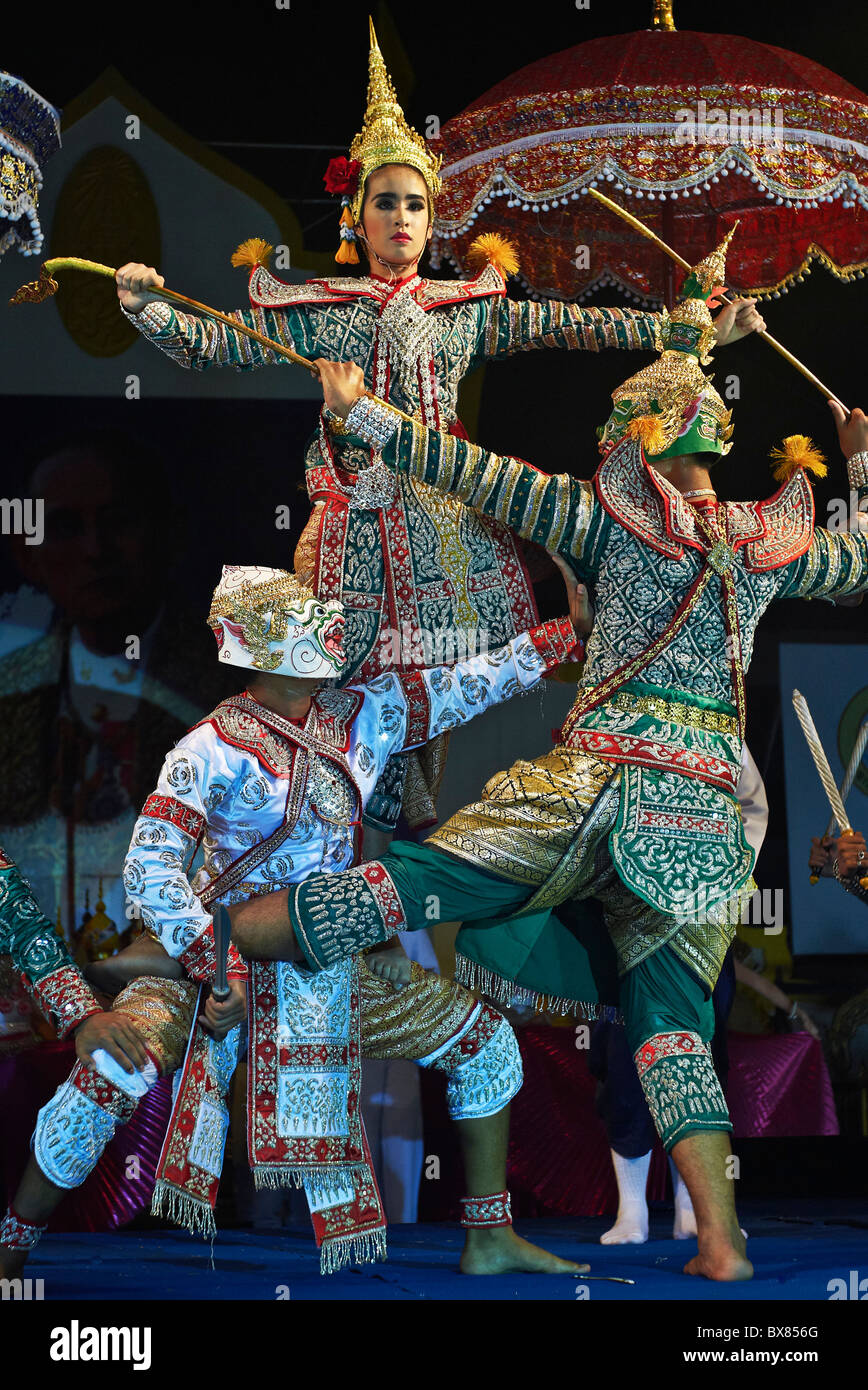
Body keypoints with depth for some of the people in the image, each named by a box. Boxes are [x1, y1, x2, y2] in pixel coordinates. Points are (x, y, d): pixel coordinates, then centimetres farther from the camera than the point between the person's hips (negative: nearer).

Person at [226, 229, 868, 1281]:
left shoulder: (621, 515, 3)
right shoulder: (769, 543, 15)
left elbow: (494, 483, -2)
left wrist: (364, 416, 4)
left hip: (607, 780, -4)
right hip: (710, 813, 4)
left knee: (413, 883, -12)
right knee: (672, 1020, 8)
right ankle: (721, 1243, -3)